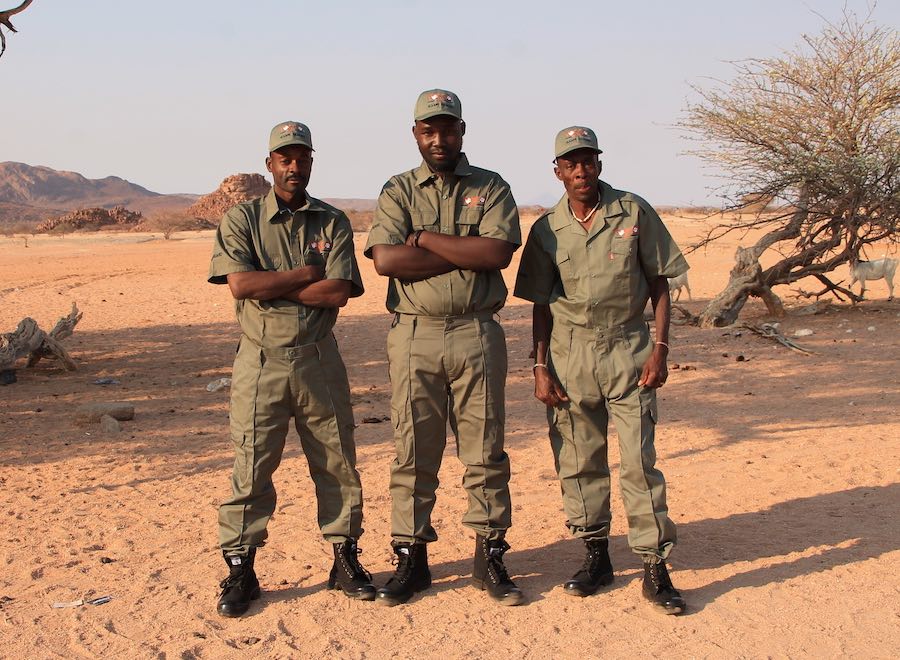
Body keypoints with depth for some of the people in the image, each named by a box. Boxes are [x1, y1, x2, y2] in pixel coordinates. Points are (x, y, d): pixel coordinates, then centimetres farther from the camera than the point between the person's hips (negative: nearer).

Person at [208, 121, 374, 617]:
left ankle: (345, 559, 20)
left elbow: (338, 292, -8)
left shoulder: (332, 223, 6)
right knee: (251, 468, 1)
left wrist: (270, 287, -10)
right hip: (260, 362, -2)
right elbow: (241, 285, -13)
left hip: (318, 360, 2)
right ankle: (240, 571, 10)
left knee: (337, 465, 8)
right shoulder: (241, 220, 3)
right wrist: (306, 274, -9)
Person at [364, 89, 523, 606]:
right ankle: (412, 558, 15)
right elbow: (385, 259, -10)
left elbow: (498, 253, -11)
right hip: (415, 335, 0)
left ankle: (491, 558, 14)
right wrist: (467, 253, -10)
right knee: (413, 452, 5)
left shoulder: (492, 189, 7)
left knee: (485, 450, 5)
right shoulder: (397, 191, 8)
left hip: (477, 335, 0)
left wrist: (425, 239, -9)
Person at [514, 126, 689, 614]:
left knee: (639, 460, -5)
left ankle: (655, 568, 1)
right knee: (578, 461, 7)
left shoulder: (634, 213, -1)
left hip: (627, 349, -2)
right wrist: (540, 367, 1)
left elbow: (659, 284, 2)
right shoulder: (546, 230, 4)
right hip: (569, 354, 2)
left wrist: (660, 348, -6)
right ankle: (596, 556, 21)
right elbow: (541, 304, 8)